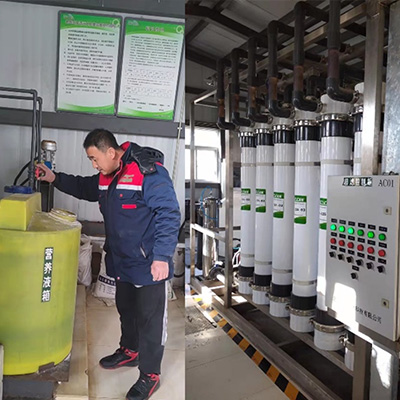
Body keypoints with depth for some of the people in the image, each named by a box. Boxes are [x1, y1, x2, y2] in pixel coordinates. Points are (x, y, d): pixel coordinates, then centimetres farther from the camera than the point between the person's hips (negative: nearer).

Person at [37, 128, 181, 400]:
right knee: (126, 309, 26)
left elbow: (169, 215, -25)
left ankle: (150, 375, 24)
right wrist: (55, 178, 13)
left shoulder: (149, 172, -23)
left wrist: (162, 257, -26)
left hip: (149, 265, -9)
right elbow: (86, 187, 26)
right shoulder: (107, 176, 7)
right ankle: (129, 351, 49)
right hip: (122, 262, 9)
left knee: (150, 320, 6)